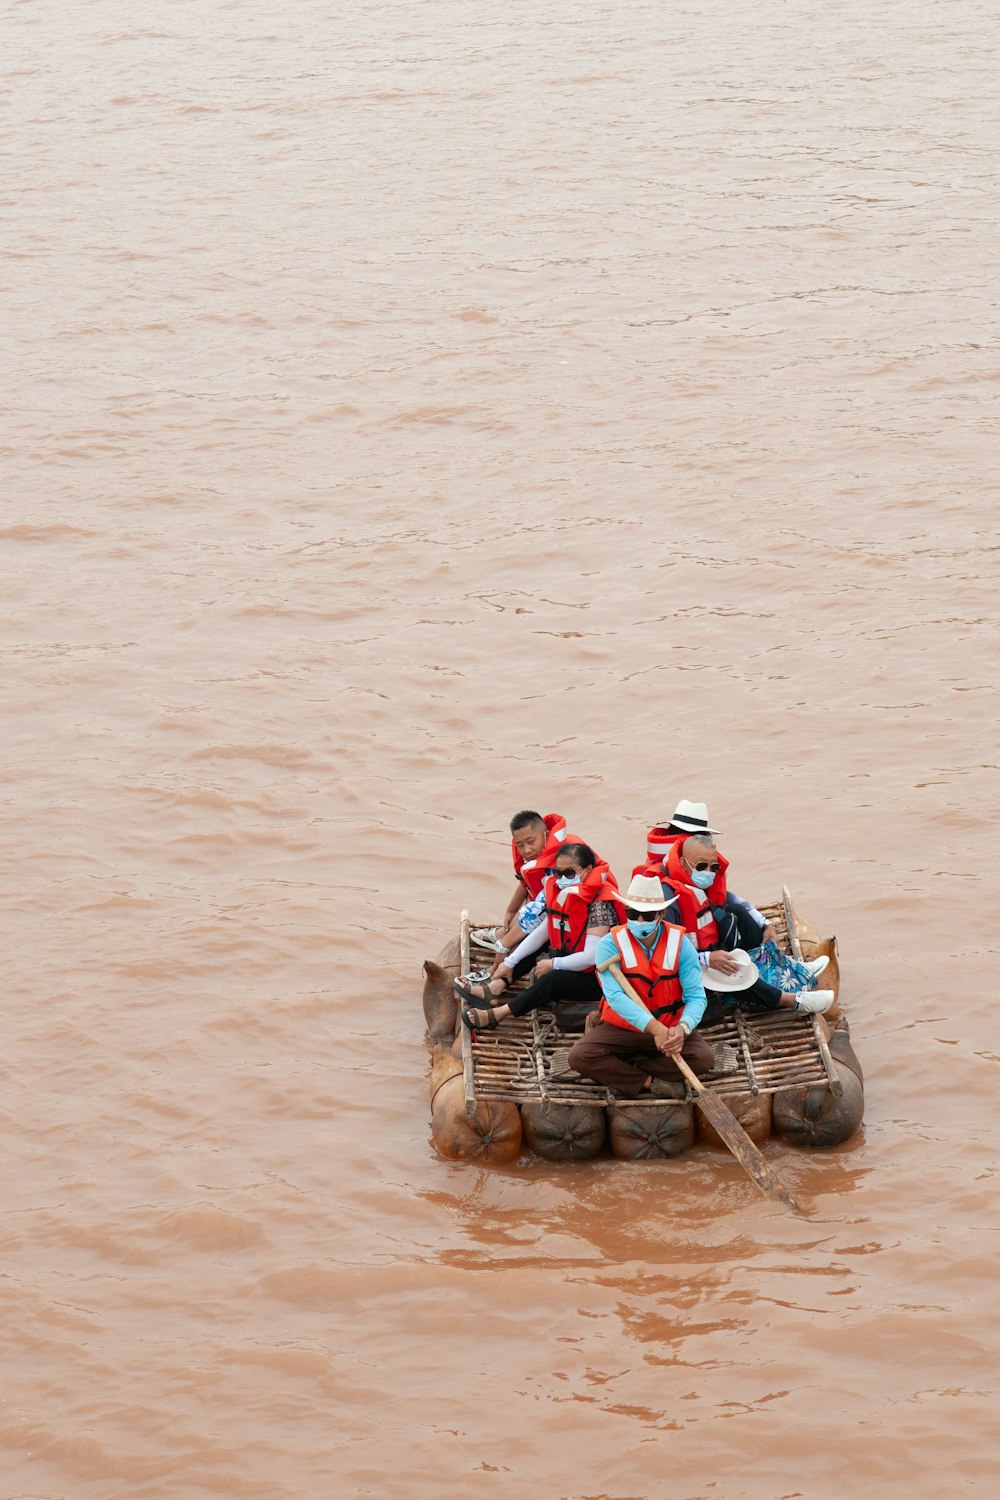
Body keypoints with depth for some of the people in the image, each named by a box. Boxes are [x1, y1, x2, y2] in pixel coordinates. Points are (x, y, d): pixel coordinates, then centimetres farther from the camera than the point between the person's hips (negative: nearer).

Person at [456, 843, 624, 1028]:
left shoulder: (600, 904, -24)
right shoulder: (565, 894, 3)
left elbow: (591, 956, -29)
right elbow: (542, 932, 8)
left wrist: (553, 964, -20)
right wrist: (510, 962, 4)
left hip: (594, 979, -10)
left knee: (554, 979, -35)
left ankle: (497, 1014, -30)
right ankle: (495, 988, -3)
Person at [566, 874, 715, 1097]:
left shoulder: (680, 943, -7)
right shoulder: (610, 944, -12)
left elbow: (696, 995, -13)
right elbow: (615, 996, -25)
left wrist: (682, 1028, -36)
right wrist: (655, 1027, -38)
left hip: (670, 1028, 1)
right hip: (619, 1029, -1)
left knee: (704, 1058, -28)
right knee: (579, 1057, -28)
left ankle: (622, 1073, -16)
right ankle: (650, 1081, -18)